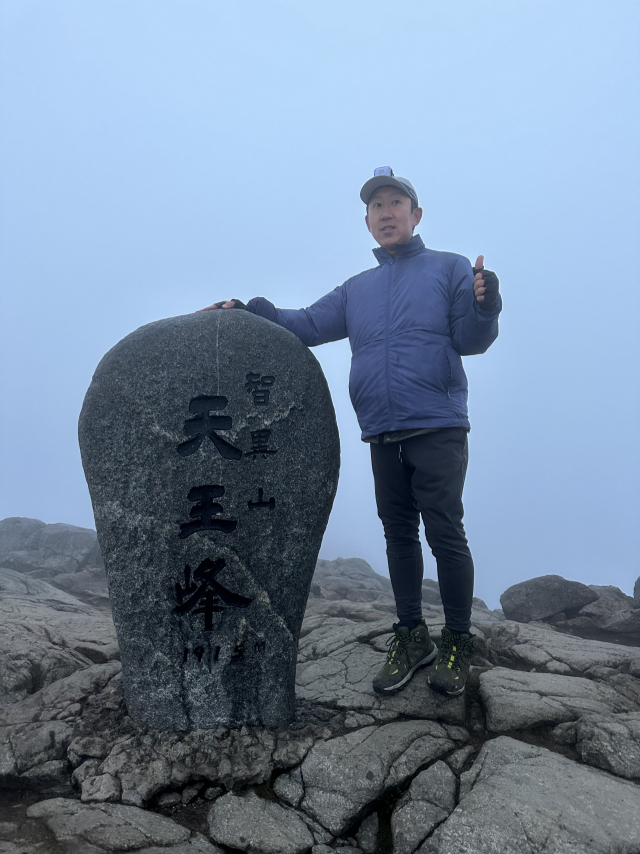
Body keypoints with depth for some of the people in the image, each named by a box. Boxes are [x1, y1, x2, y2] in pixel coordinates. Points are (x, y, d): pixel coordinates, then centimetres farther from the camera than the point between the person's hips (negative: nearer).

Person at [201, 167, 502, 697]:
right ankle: (411, 637, 21)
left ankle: (458, 643, 9)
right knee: (398, 535, 9)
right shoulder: (357, 289, 22)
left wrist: (484, 306, -23)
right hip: (383, 434, 5)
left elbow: (469, 340, -1)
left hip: (437, 428, -5)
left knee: (445, 534, -7)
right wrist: (245, 312, 8)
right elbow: (307, 324, 18)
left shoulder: (449, 269, 7)